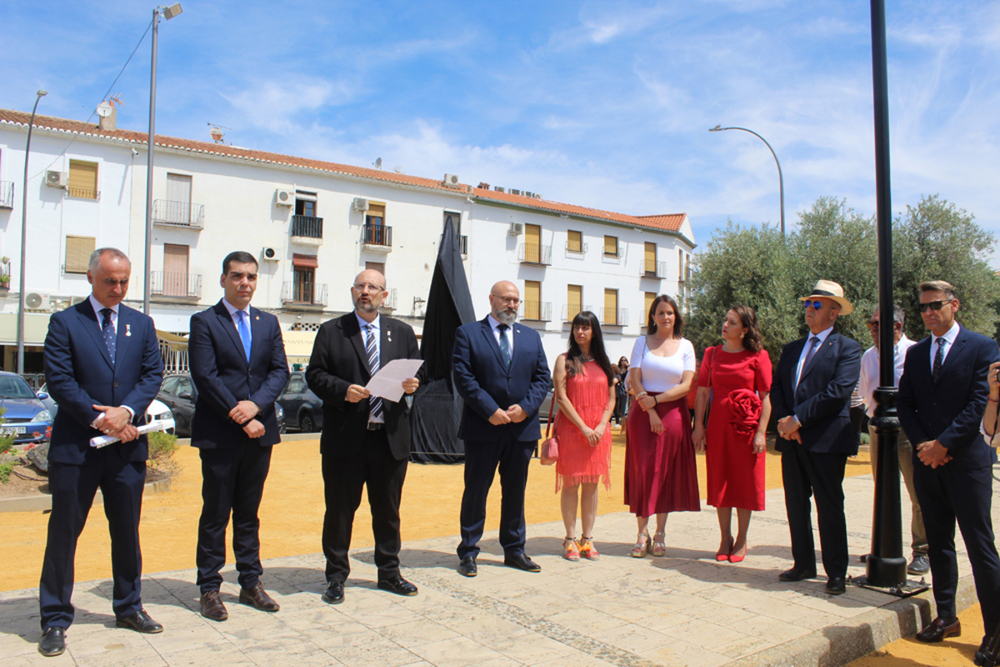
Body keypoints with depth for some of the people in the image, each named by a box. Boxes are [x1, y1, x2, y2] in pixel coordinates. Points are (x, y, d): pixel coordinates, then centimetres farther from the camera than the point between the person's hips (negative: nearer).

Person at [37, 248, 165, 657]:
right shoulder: (65, 323, -1)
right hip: (76, 444, -3)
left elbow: (153, 374, 3)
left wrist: (126, 411, -13)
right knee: (64, 532, 4)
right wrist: (100, 418, -15)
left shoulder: (141, 324, 9)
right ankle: (55, 619, 18)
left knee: (127, 530, 13)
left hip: (127, 444, 3)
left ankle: (128, 608, 28)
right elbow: (59, 381, -8)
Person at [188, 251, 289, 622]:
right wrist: (241, 419, -14)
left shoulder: (269, 323, 12)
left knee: (249, 512, 14)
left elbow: (280, 371, 4)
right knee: (215, 514, 5)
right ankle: (209, 588, 17)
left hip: (259, 432, 4)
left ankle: (251, 583, 23)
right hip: (219, 435, -4)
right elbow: (205, 377, -11)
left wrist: (256, 404, -14)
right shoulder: (204, 322, -2)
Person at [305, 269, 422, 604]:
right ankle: (336, 576, 22)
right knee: (340, 509, 7)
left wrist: (412, 385, -9)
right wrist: (343, 390, -17)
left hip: (391, 437, 3)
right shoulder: (331, 331, 4)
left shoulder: (402, 332, 12)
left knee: (388, 509, 13)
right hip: (345, 437, -2)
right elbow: (315, 375, -1)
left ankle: (389, 572, 28)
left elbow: (416, 374, 14)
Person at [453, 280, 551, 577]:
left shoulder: (531, 337, 13)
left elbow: (543, 377, 8)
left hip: (522, 427, 4)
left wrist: (525, 407, -9)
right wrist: (490, 411, -15)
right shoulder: (468, 333, 1)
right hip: (483, 428, -4)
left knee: (516, 491, 12)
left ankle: (514, 550, 25)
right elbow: (463, 377, -8)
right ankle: (468, 552, 15)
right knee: (476, 490, 4)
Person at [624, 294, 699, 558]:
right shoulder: (642, 342, 6)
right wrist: (650, 412, -11)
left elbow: (686, 385, -3)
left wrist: (656, 400, -14)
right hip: (643, 411, 0)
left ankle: (660, 532, 13)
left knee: (668, 472, 4)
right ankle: (642, 532, 7)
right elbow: (634, 380, -1)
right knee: (643, 470, -1)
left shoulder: (685, 346, 5)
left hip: (674, 413, 0)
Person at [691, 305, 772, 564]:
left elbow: (766, 397, -4)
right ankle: (725, 538, 21)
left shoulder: (758, 356, -2)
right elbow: (702, 391, 6)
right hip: (718, 423, 3)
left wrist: (761, 432, -11)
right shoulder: (712, 353, 7)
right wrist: (698, 426, 0)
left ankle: (741, 540, 19)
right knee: (719, 481, 7)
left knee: (745, 481, 5)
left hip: (747, 423, -3)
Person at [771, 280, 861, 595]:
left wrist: (798, 419, -16)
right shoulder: (791, 349, 18)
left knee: (830, 507, 0)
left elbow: (838, 391, -14)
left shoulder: (846, 348, -2)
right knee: (796, 504, 11)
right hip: (793, 439, 6)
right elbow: (776, 388, 12)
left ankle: (836, 572, 12)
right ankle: (803, 563, 23)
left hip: (826, 439, -6)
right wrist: (784, 421, -6)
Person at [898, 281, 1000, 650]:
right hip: (927, 461, 5)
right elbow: (905, 406, 10)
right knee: (938, 542, 11)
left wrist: (943, 444, -14)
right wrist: (923, 445, -5)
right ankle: (946, 617, 22)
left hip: (967, 459, -5)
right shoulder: (915, 353, 12)